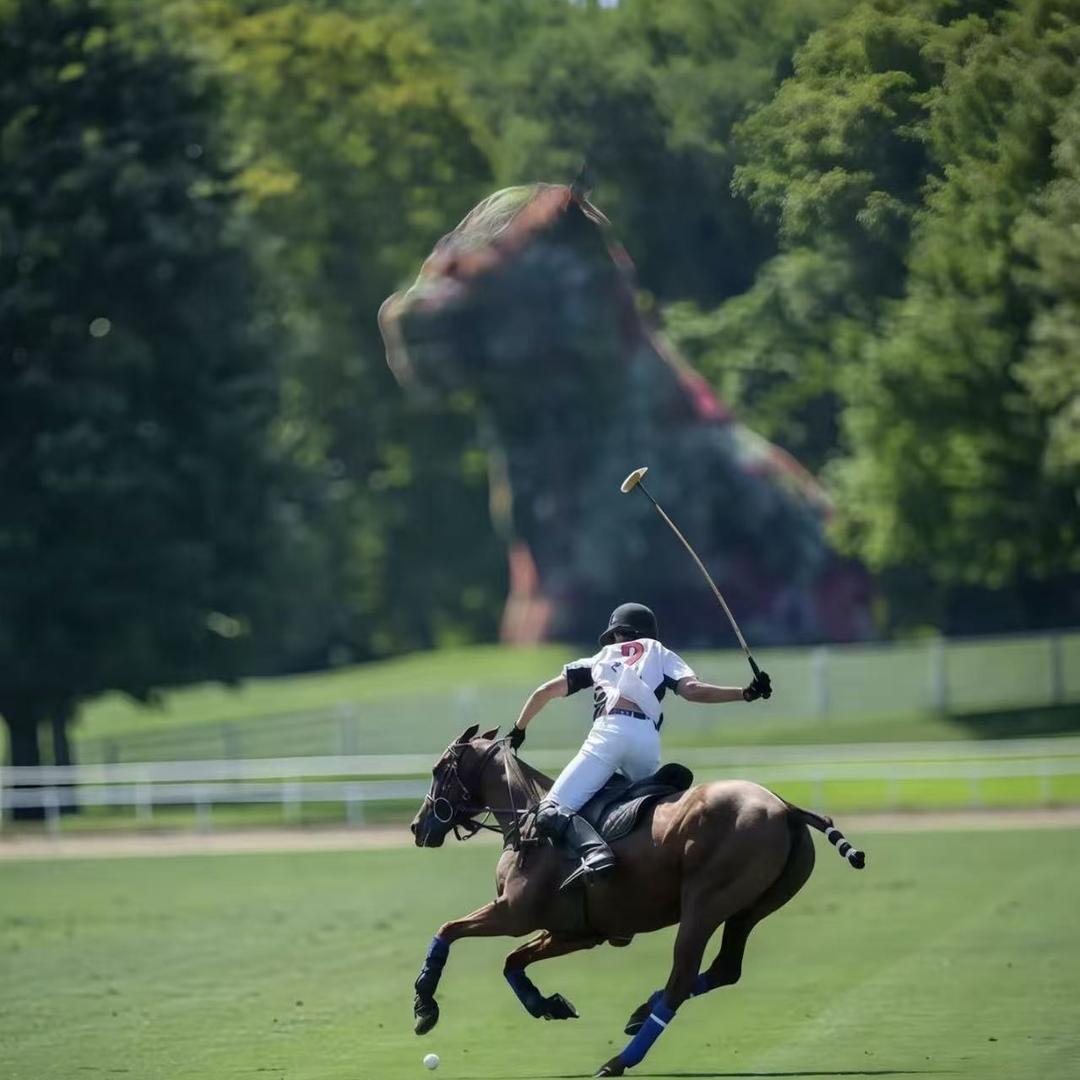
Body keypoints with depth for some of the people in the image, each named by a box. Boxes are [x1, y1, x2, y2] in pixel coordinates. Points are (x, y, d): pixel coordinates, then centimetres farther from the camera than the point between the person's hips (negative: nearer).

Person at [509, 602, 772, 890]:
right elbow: (692, 689, 9)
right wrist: (746, 693, 9)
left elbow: (545, 691, 29)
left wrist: (518, 731, 42)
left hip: (608, 733, -2)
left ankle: (593, 851, -41)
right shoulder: (661, 655, 29)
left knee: (550, 812, -12)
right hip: (647, 739, 2)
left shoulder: (600, 659, 32)